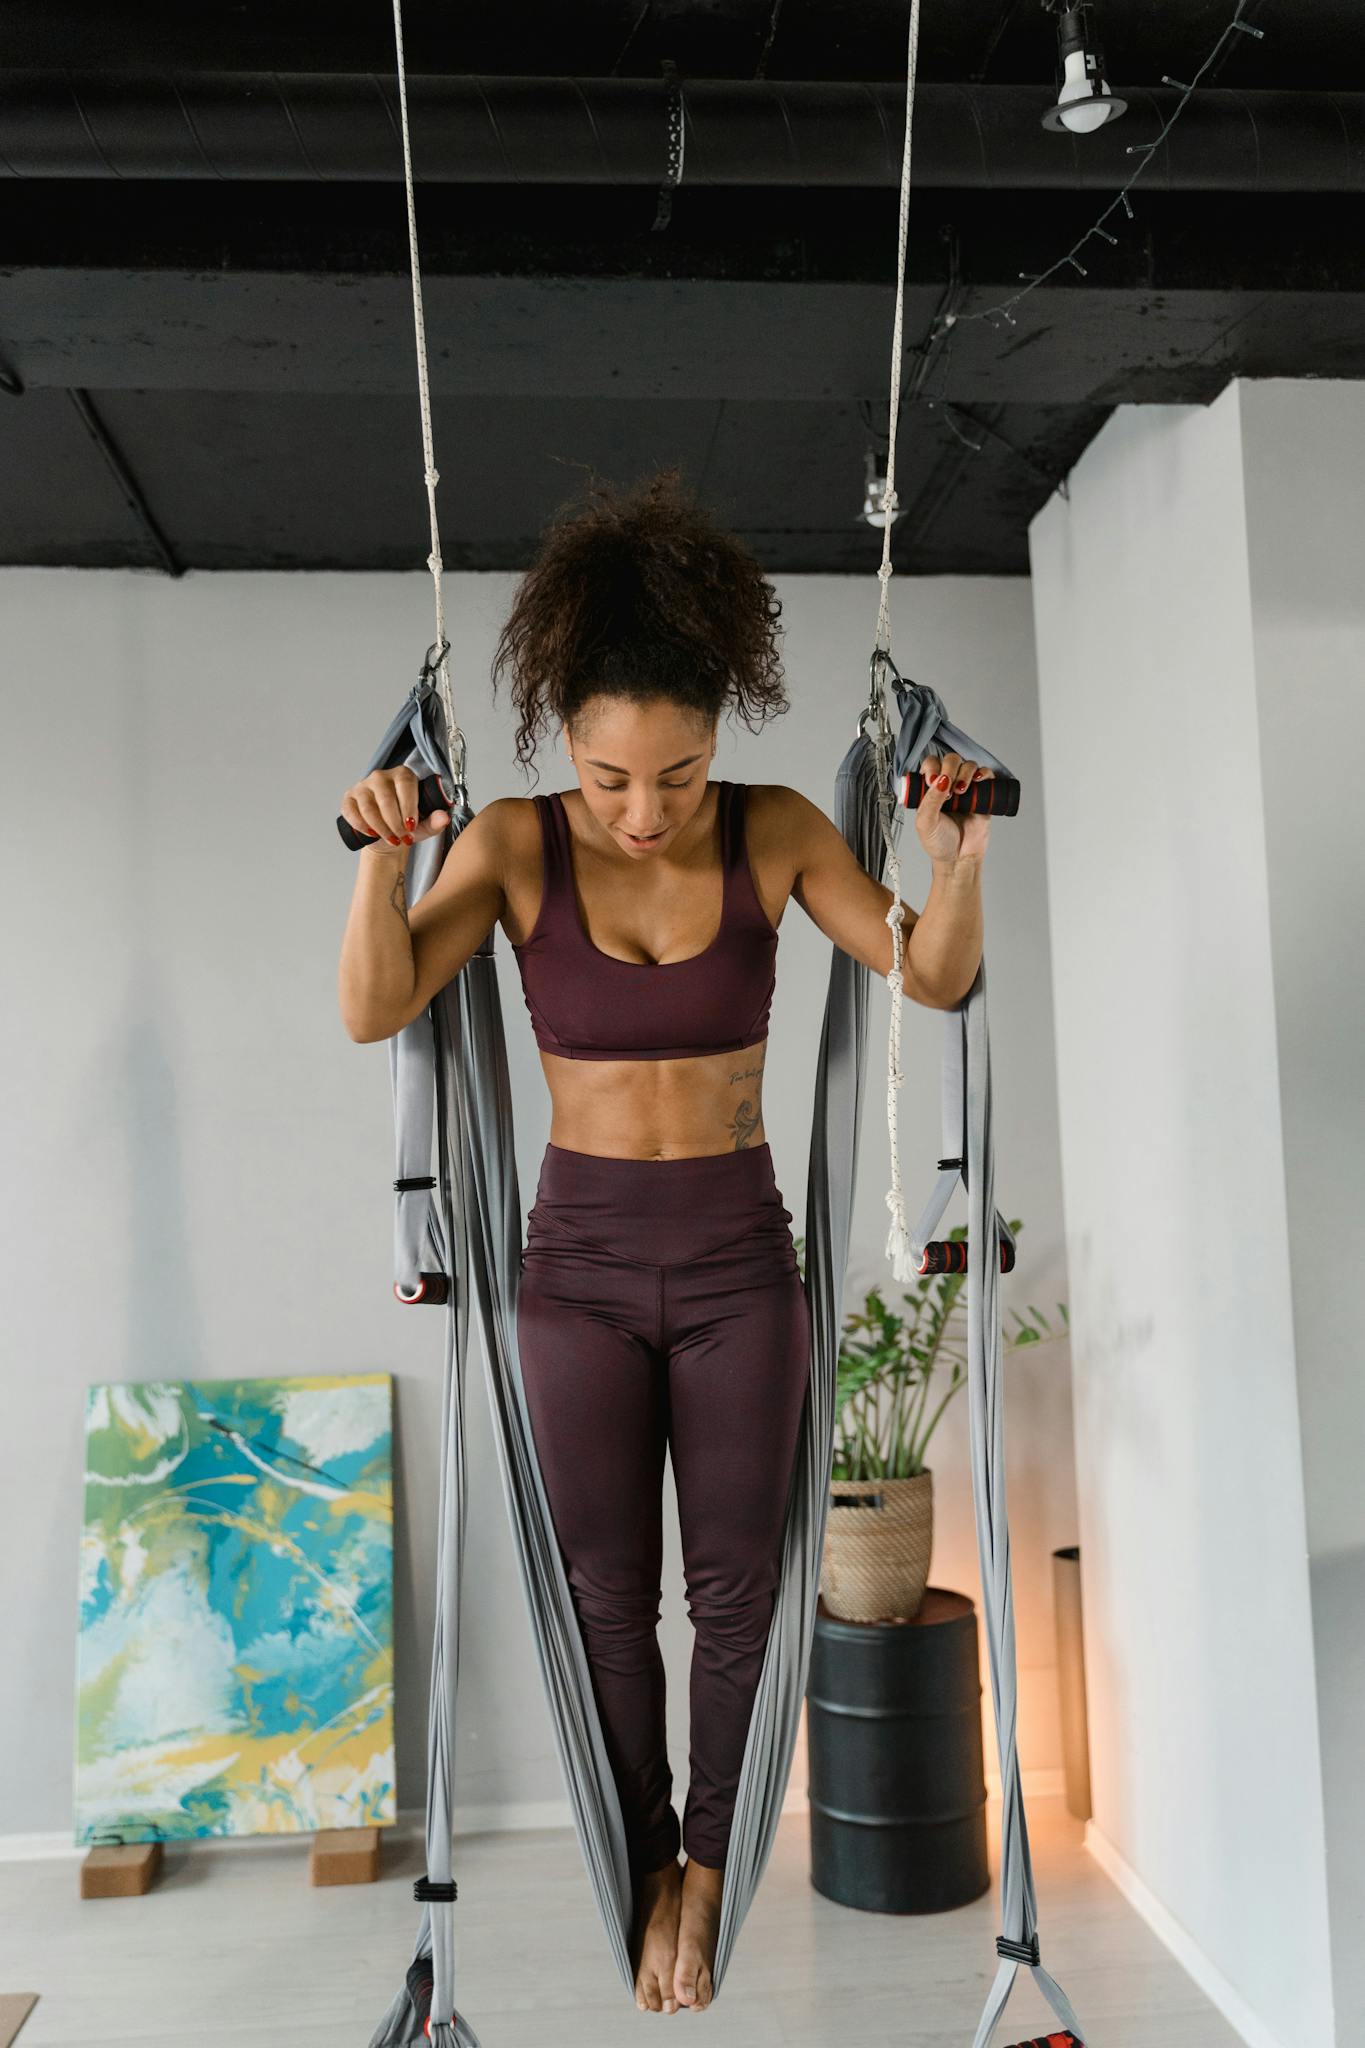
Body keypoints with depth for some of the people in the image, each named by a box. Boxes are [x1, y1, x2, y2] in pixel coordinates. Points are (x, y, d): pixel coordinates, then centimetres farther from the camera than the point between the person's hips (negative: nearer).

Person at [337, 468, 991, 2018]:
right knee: (608, 1595, 12)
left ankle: (710, 1860, 37)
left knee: (735, 1585, 12)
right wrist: (383, 863, -32)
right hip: (581, 1255, 0)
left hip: (738, 1253, 0)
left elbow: (934, 979, -11)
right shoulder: (515, 844, -10)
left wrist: (956, 867, -30)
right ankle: (649, 1866, 37)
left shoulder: (775, 831, -9)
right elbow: (374, 1010, -15)